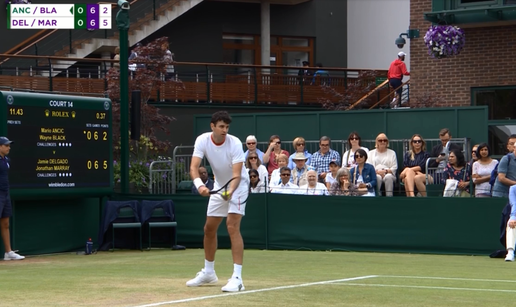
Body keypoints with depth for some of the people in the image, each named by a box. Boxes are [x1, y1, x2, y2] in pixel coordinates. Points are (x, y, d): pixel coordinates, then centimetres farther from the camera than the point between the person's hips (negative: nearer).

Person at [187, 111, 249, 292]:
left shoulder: (234, 143, -27)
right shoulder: (202, 140, -17)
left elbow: (237, 175, -33)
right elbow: (193, 167, -28)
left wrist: (230, 191, -52)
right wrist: (199, 185, -47)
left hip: (237, 186, -5)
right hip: (219, 186, 5)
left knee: (232, 227, -21)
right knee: (209, 229, 12)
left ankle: (237, 278, -25)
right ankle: (208, 273, 32)